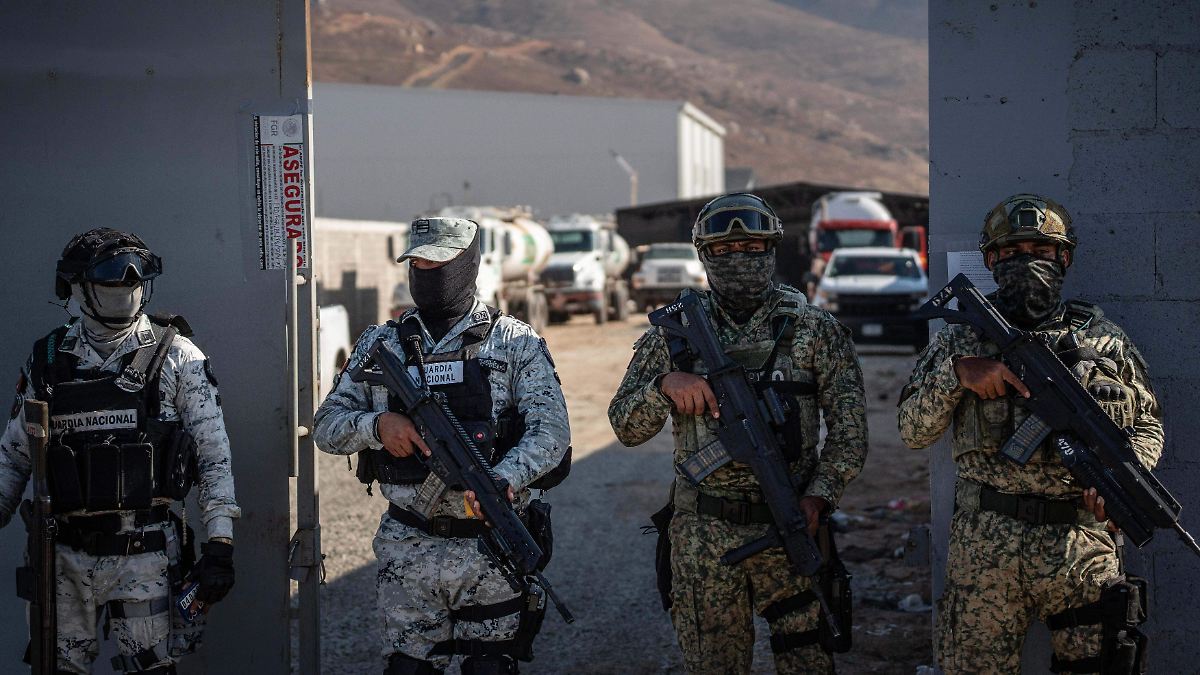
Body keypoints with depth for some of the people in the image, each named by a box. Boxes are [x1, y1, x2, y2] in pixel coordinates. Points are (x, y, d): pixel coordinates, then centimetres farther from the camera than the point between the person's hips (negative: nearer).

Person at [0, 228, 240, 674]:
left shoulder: (176, 357, -3)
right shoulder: (50, 359, 6)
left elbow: (214, 456, -3)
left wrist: (220, 546, -8)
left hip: (146, 553, -3)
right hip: (66, 553, 3)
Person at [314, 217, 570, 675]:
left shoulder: (515, 342, 0)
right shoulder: (380, 344, 9)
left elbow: (551, 430, -10)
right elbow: (327, 426, 9)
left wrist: (504, 479, -29)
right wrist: (377, 425, -13)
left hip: (492, 549, -2)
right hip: (408, 549, 2)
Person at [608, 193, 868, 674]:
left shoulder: (815, 331, 2)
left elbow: (849, 430, 0)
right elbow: (626, 426, 3)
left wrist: (817, 498, -13)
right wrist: (664, 384, -16)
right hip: (703, 534, 1)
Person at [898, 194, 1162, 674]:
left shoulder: (1105, 339, 9)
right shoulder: (962, 338, 7)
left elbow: (1148, 426, 16)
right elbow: (913, 432, 2)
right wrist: (957, 372, -13)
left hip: (1082, 544, 1)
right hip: (984, 548, 0)